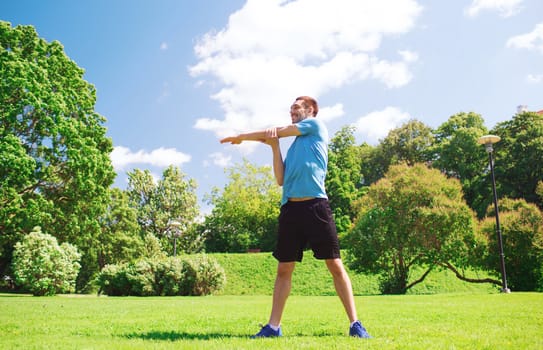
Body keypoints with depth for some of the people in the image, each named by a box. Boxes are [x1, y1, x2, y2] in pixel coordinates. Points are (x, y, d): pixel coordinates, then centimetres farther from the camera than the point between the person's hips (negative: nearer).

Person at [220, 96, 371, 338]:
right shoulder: (293, 147, 26)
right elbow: (280, 180, 15)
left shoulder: (316, 125, 10)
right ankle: (273, 327, 12)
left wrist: (241, 137, 20)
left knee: (335, 266, -3)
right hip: (290, 209, 6)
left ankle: (355, 325, 4)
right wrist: (274, 147, 8)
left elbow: (276, 132, 9)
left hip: (316, 206, -6)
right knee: (284, 270, 6)